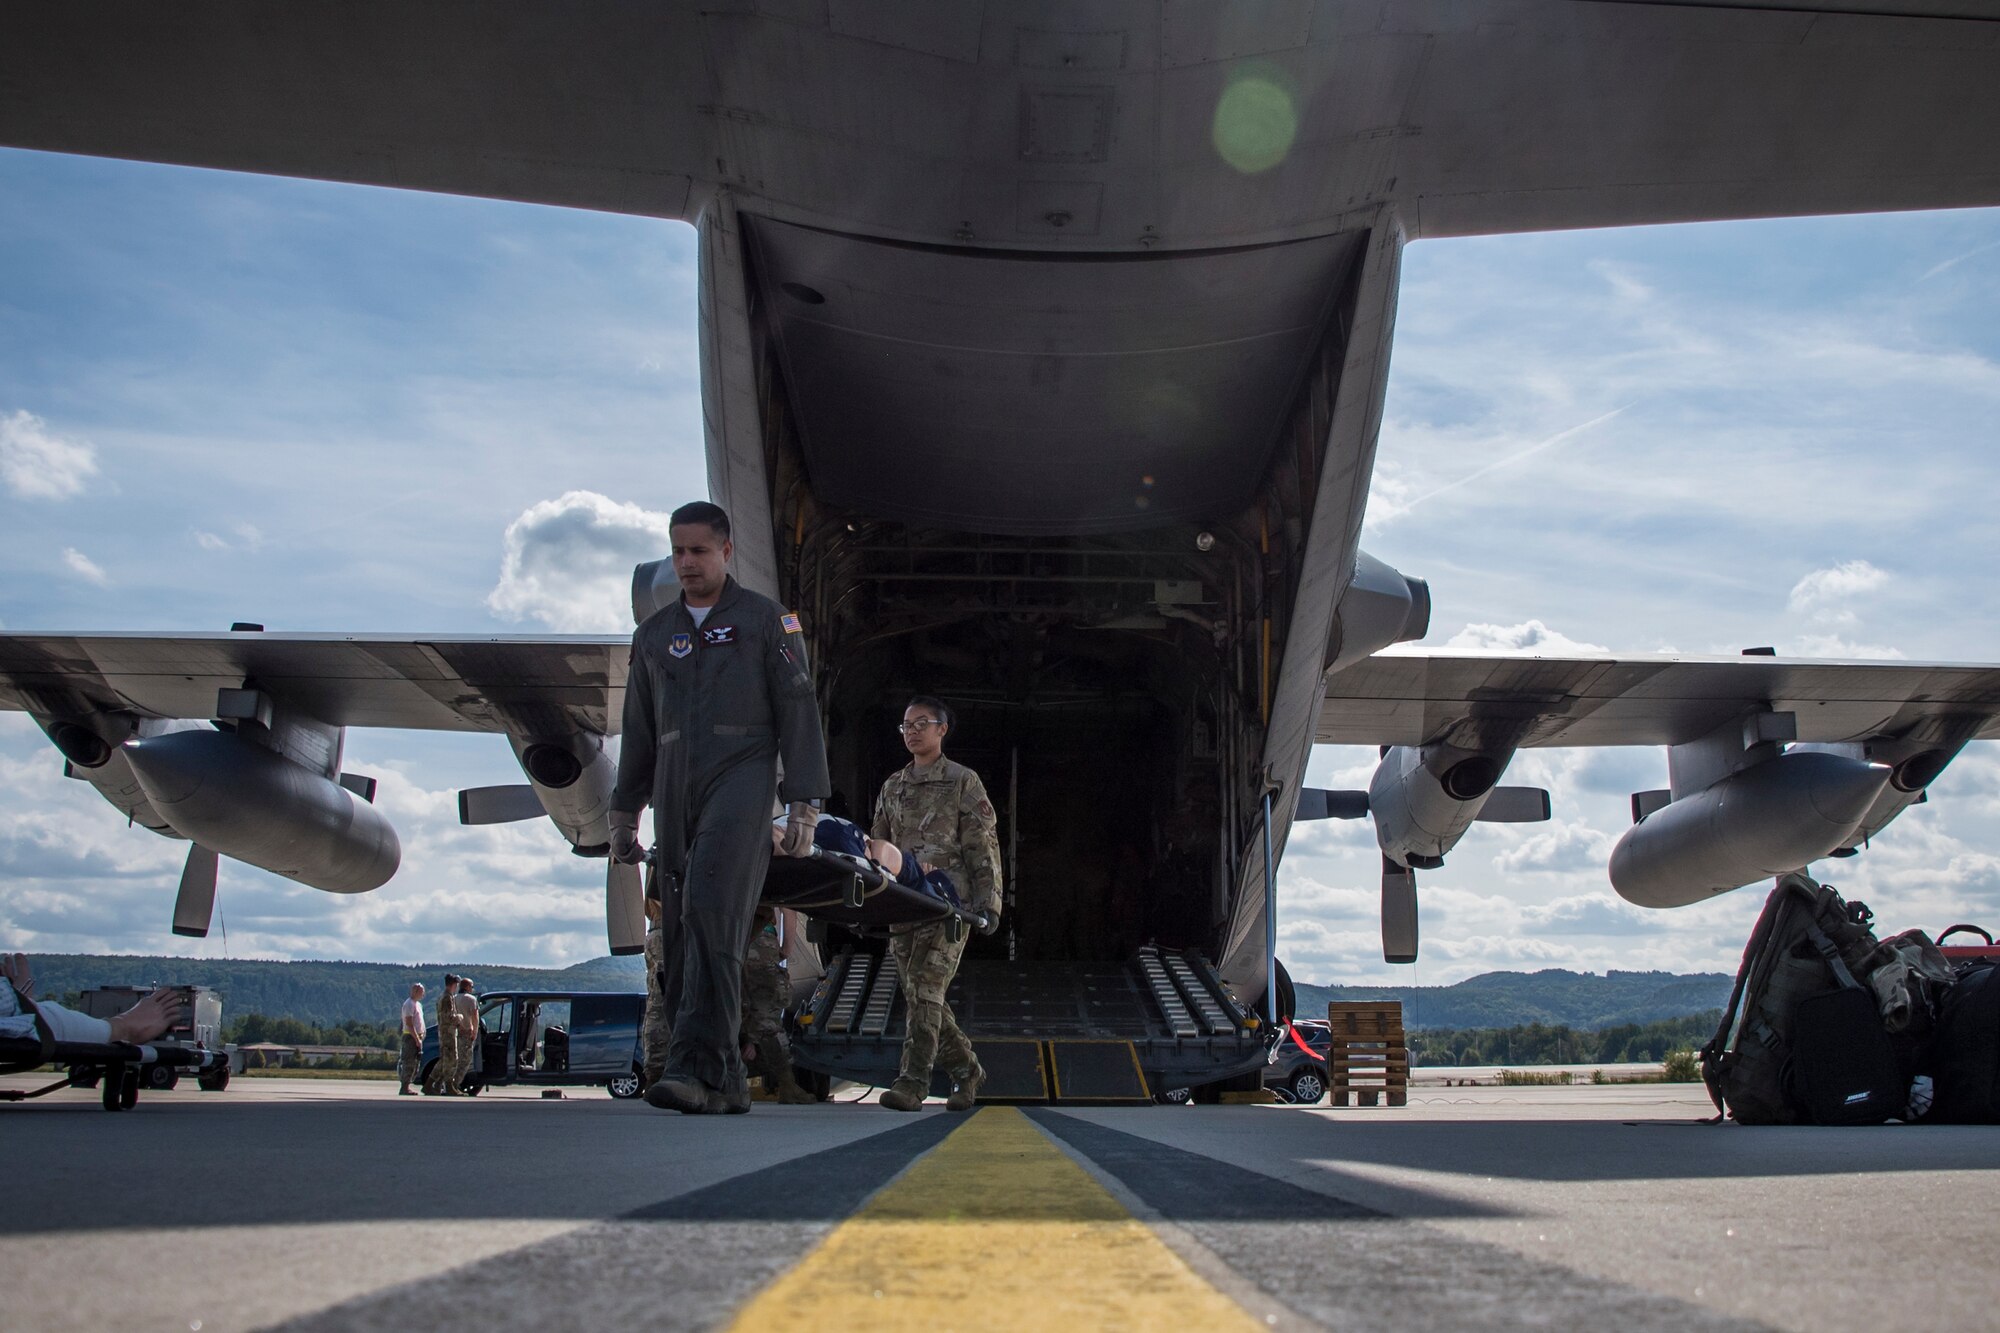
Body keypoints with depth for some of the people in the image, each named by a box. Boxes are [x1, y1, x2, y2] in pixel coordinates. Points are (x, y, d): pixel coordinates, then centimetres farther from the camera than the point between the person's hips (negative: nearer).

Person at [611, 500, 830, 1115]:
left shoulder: (766, 620, 6)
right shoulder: (654, 633, 19)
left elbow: (797, 713, 1)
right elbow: (639, 731, 22)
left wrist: (804, 804, -7)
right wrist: (624, 814, 18)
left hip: (741, 777, -5)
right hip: (675, 793, 5)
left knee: (710, 913, -23)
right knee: (679, 941, 2)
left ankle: (698, 1066, -27)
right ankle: (728, 1081, 9)